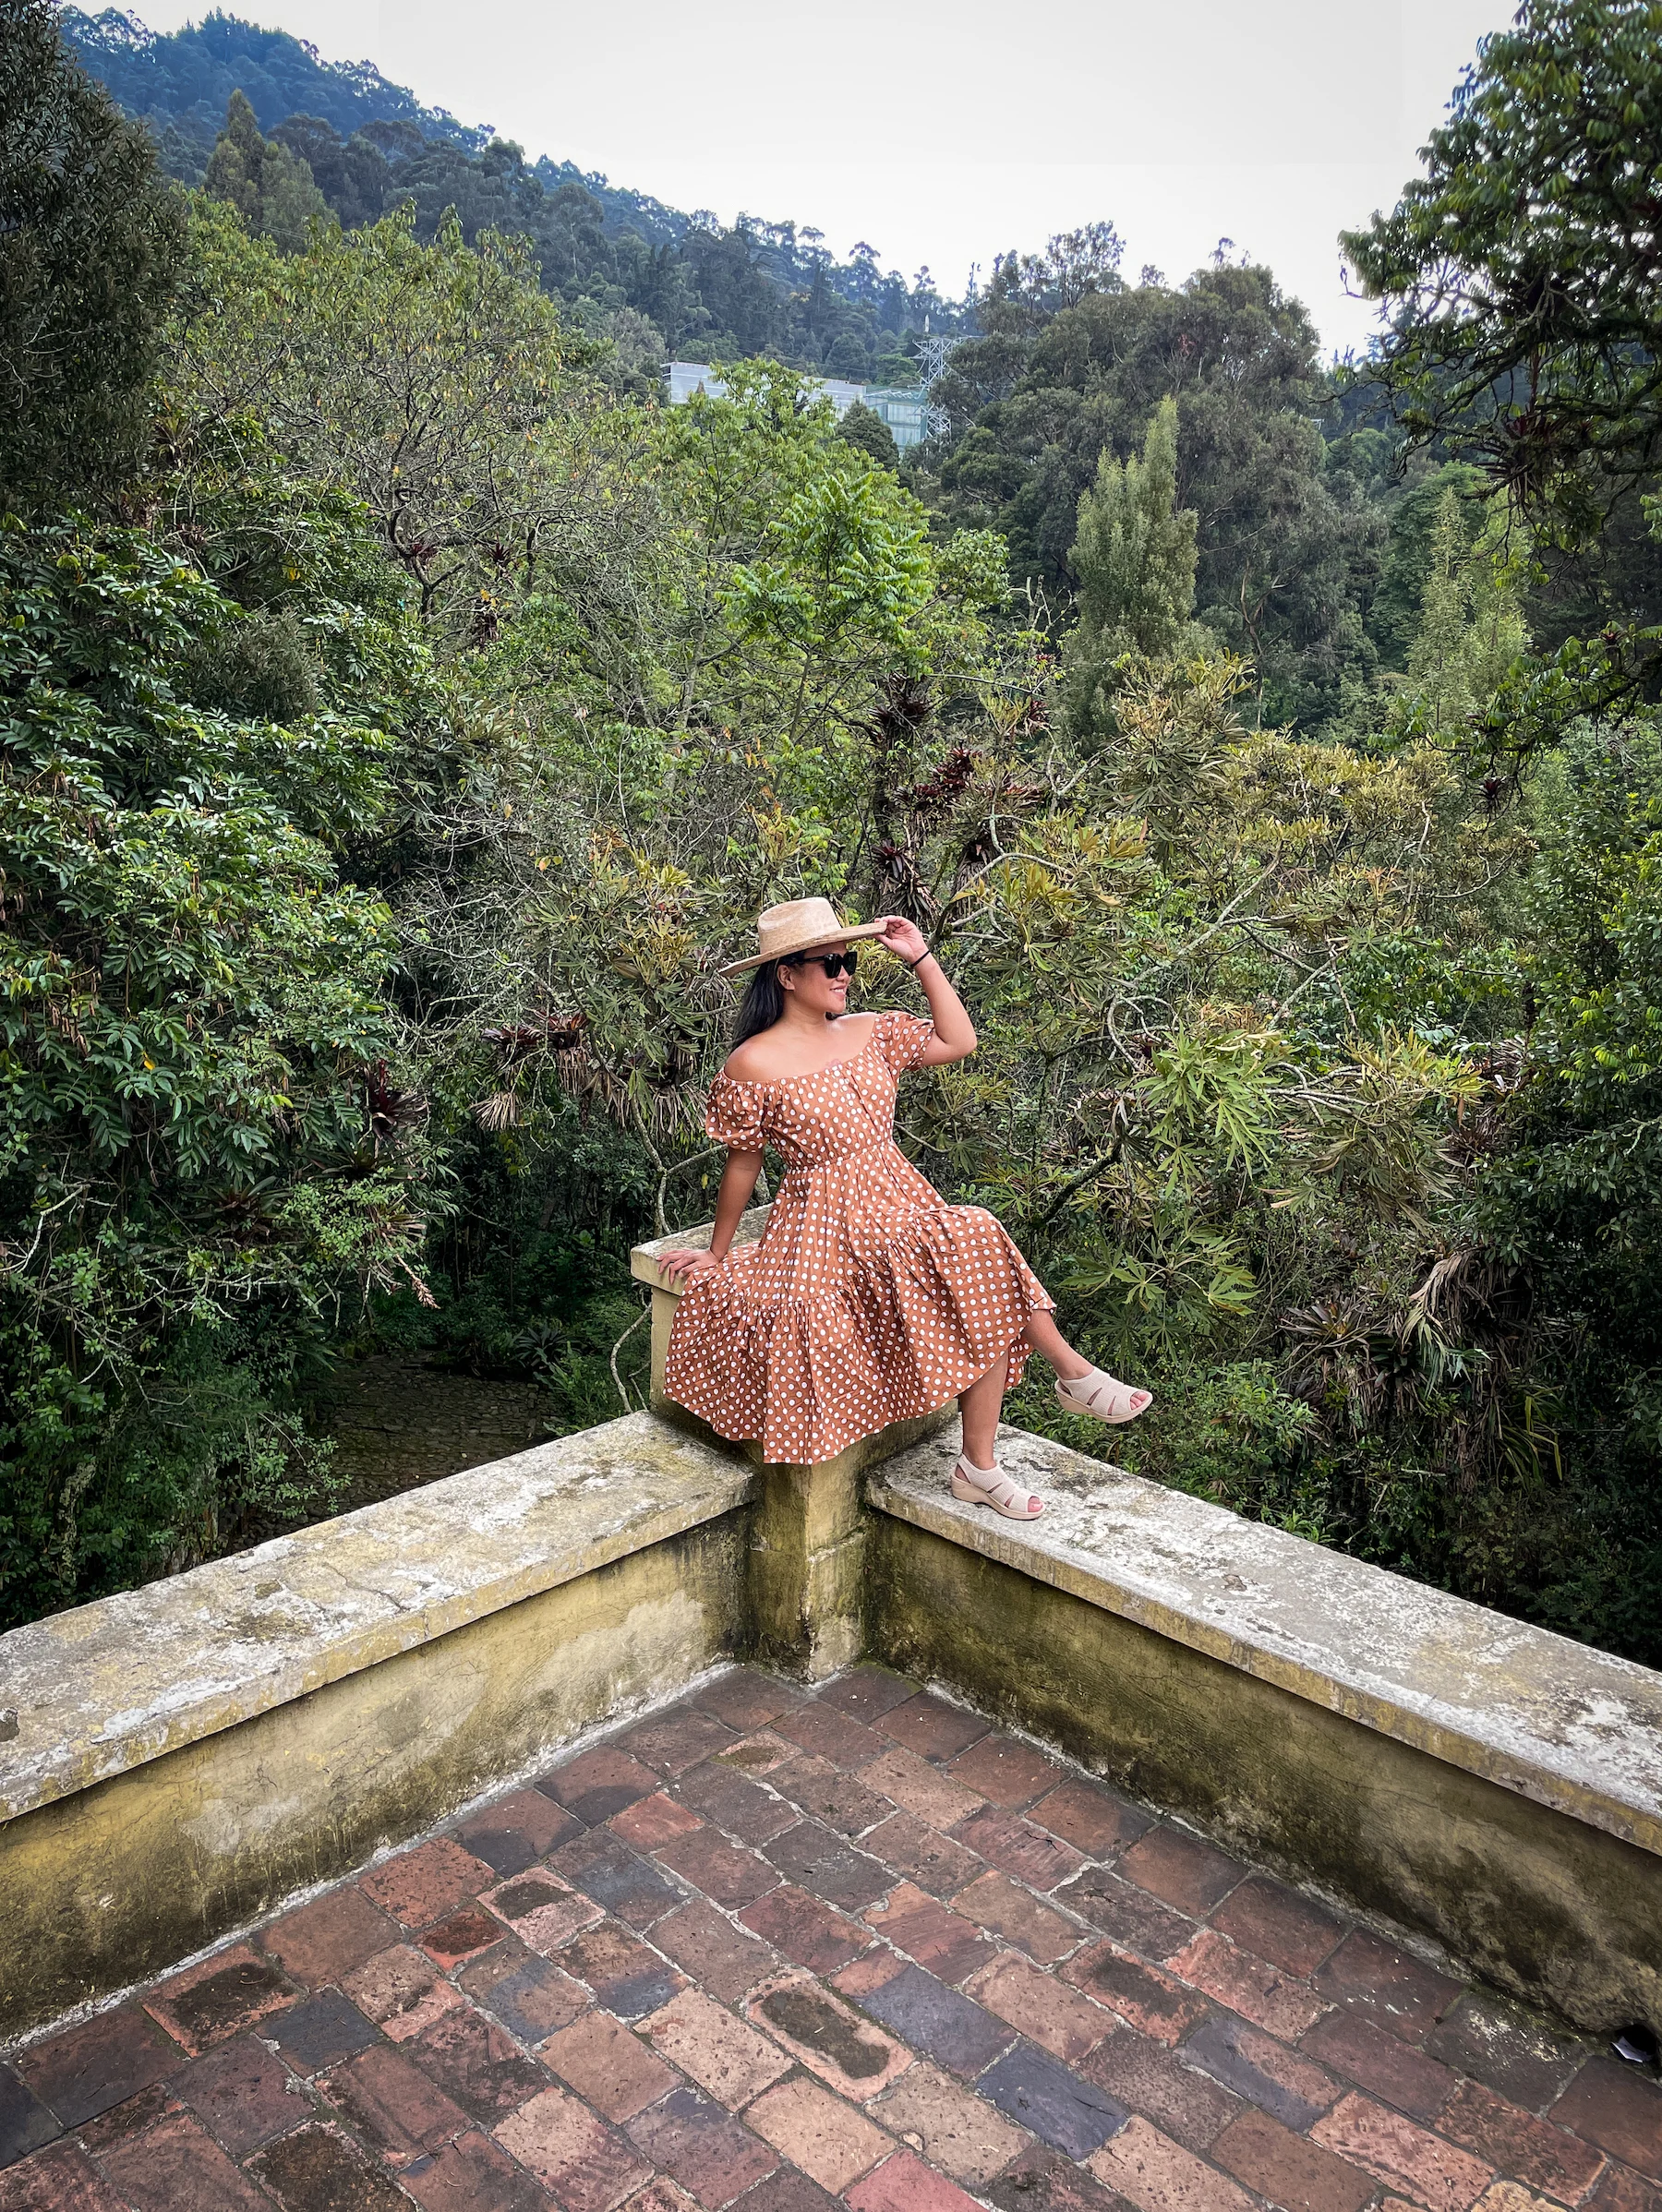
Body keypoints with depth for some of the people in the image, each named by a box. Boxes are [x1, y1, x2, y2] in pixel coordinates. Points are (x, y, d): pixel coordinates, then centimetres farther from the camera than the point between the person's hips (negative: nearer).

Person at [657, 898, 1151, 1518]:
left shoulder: (868, 1032, 9)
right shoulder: (754, 1065, -8)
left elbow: (958, 1041, 10)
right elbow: (743, 1165, 0)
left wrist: (920, 958, 7)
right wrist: (717, 1254, 6)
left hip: (901, 1203, 6)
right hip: (828, 1227, -6)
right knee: (980, 1257, -27)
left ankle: (980, 1466, -9)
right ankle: (1072, 1373, -11)